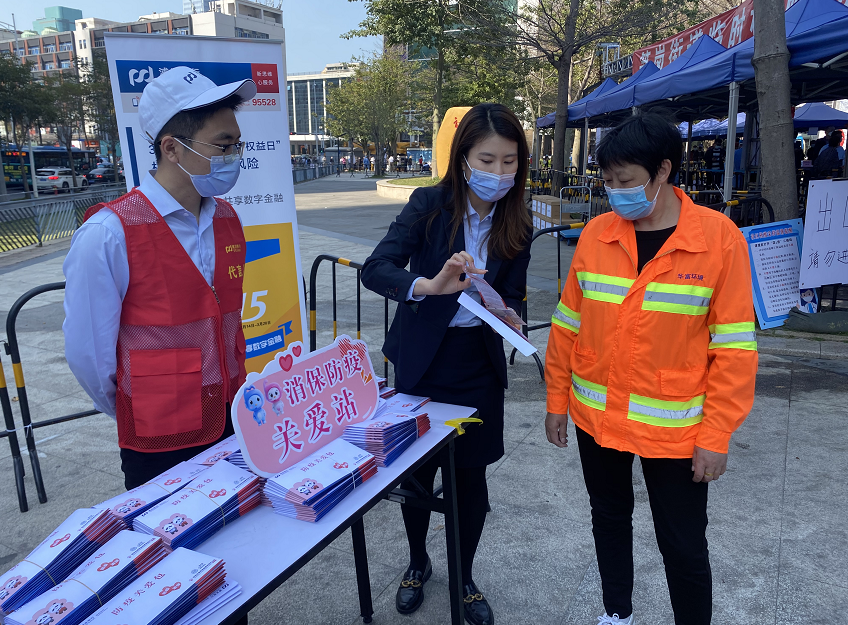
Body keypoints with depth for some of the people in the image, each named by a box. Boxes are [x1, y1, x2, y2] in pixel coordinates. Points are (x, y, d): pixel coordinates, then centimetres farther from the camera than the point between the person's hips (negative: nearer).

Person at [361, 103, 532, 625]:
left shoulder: (517, 223, -3)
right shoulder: (430, 203, -12)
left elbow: (512, 297, 2)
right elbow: (375, 268, -22)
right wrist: (430, 284, -40)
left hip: (480, 366, 2)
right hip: (421, 362, -2)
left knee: (472, 475, 11)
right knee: (417, 470, 12)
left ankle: (464, 578, 36)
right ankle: (418, 563, 41)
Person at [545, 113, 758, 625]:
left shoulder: (719, 237, -12)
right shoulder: (596, 234, -3)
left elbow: (734, 346, -10)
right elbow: (568, 326, 3)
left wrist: (716, 436, -10)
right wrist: (557, 401, 6)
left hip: (674, 428, -3)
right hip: (595, 417, 4)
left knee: (684, 548, 9)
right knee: (610, 519, 21)